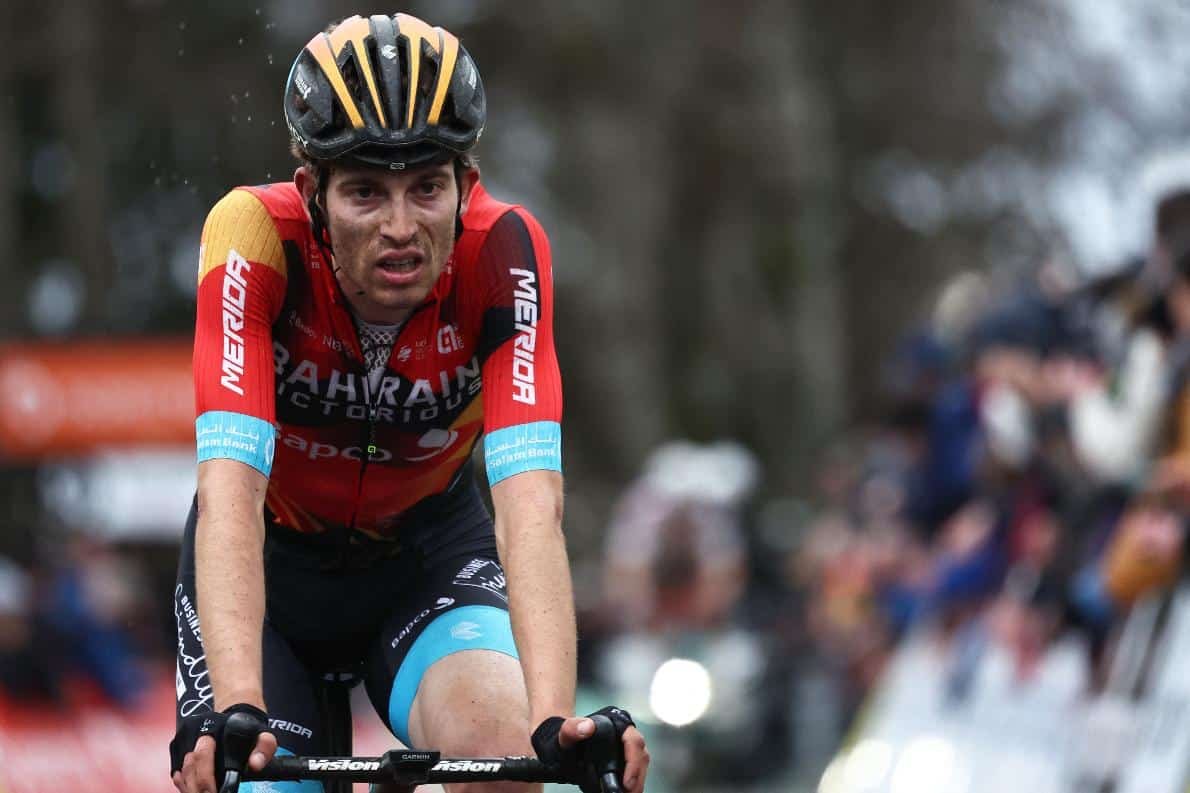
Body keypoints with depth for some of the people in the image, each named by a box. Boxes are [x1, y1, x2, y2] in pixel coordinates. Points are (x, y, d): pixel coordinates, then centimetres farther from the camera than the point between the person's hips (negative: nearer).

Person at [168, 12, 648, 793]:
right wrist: (236, 709, -54)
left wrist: (557, 719, -52)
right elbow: (230, 492, -40)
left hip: (427, 547, 0)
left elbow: (530, 501, -37)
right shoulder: (256, 234, -30)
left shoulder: (502, 251, -28)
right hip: (273, 553, 0)